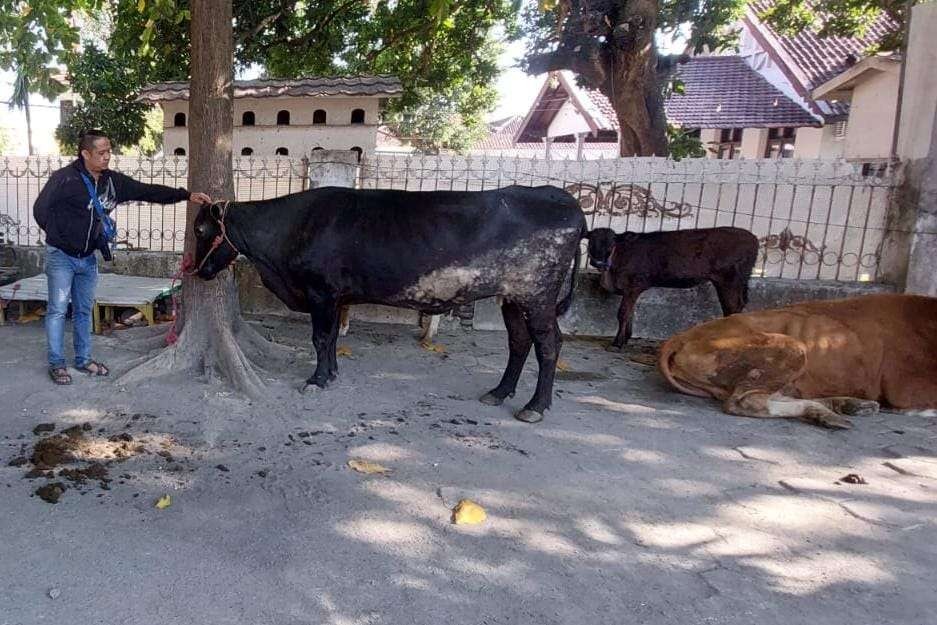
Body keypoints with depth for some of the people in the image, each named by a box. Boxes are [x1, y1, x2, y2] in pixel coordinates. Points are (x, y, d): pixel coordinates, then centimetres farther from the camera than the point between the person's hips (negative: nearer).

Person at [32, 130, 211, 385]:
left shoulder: (112, 180, 0)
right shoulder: (65, 178, -16)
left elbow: (148, 191, 0)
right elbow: (41, 209, -8)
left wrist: (186, 195, -7)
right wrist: (61, 236, -2)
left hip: (88, 257, 6)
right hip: (61, 256, -5)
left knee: (84, 310, 14)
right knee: (58, 310, 1)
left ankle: (84, 359, 25)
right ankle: (56, 363, 12)